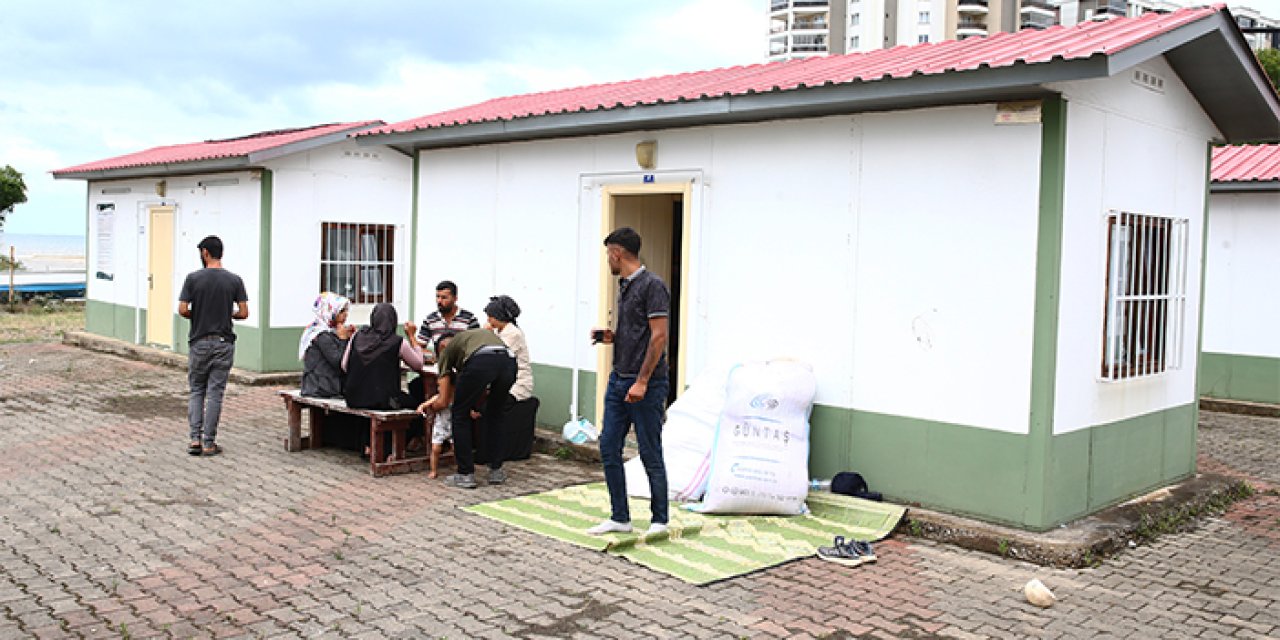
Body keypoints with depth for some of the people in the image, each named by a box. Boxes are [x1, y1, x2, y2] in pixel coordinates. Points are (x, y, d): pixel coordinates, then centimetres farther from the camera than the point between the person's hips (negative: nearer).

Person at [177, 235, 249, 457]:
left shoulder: (193, 278, -6)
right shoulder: (234, 280, -3)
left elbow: (183, 310, -9)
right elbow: (243, 313, -5)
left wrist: (197, 316, 12)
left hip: (198, 342, 0)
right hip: (223, 343, 0)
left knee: (196, 391, 13)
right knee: (215, 393, 4)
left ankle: (195, 439, 4)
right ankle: (209, 443, 5)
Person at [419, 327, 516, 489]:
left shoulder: (446, 350, 31)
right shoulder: (483, 333, 44)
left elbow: (443, 402, 30)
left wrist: (431, 407, 52)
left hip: (480, 363, -4)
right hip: (509, 361, 5)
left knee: (460, 415, 18)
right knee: (495, 415, 28)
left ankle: (466, 474, 19)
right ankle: (496, 471, 29)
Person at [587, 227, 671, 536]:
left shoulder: (652, 286, -14)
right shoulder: (624, 287, 15)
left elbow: (658, 336, -19)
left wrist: (642, 382, -22)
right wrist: (611, 337, 7)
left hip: (646, 384, -9)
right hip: (619, 380, 9)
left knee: (650, 454, 0)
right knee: (608, 448, 8)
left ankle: (659, 521, 13)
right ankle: (620, 518, 17)